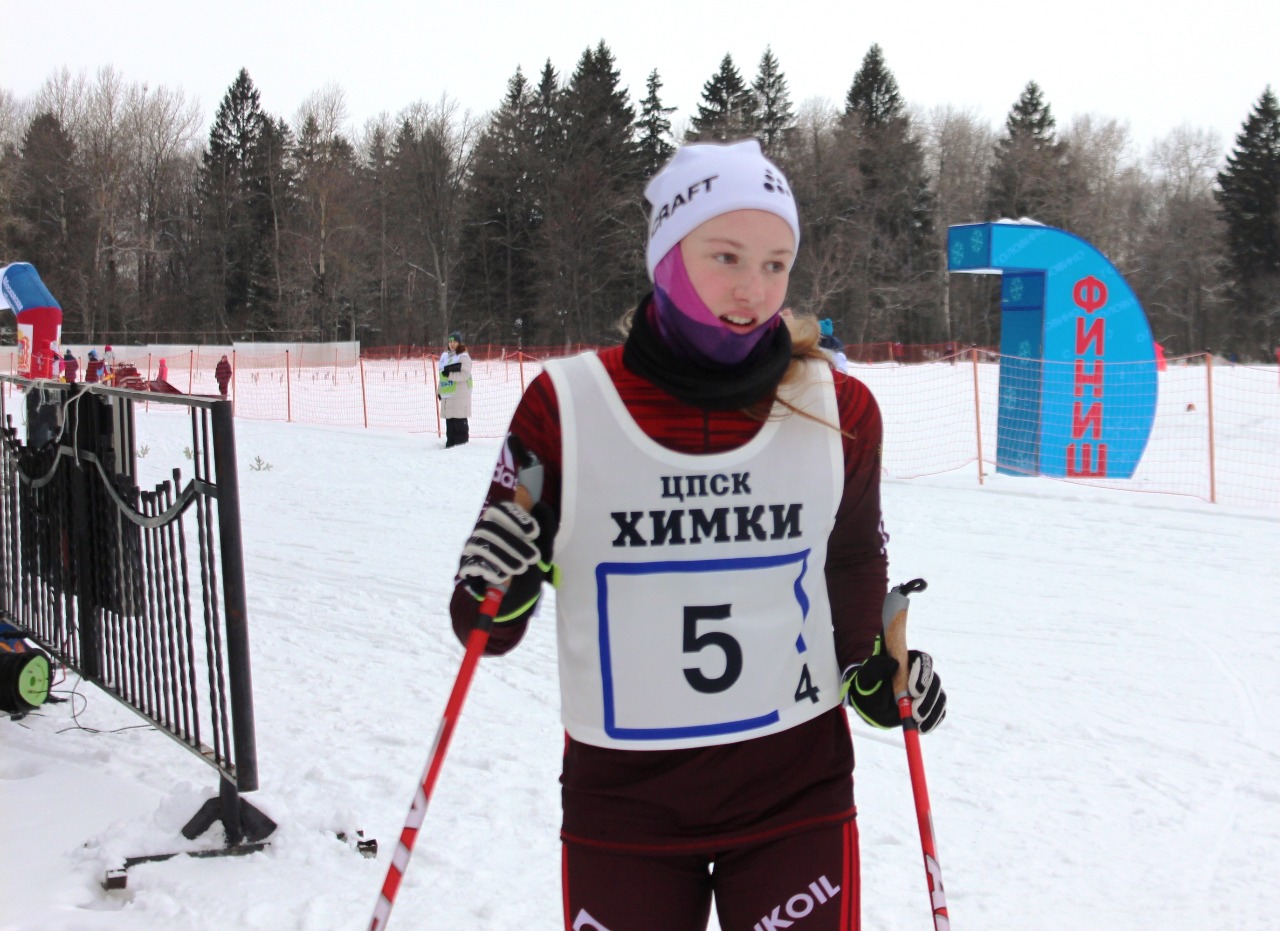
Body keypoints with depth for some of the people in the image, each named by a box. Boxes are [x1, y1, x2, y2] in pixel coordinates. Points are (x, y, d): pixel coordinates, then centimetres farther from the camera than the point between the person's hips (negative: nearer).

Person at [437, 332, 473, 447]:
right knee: (449, 420, 9)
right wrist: (439, 391, 22)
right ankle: (450, 441, 15)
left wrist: (450, 374, -21)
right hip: (447, 394, 7)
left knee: (459, 420, -7)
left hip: (460, 394, -7)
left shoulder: (463, 357, -6)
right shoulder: (444, 356, 18)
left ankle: (462, 441, -2)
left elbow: (465, 375, -15)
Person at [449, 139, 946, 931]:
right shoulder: (568, 407, -10)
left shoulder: (838, 411, -4)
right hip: (622, 801, -1)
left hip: (797, 792, 1)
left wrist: (873, 669, -3)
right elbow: (489, 630, -2)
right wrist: (499, 591, -23)